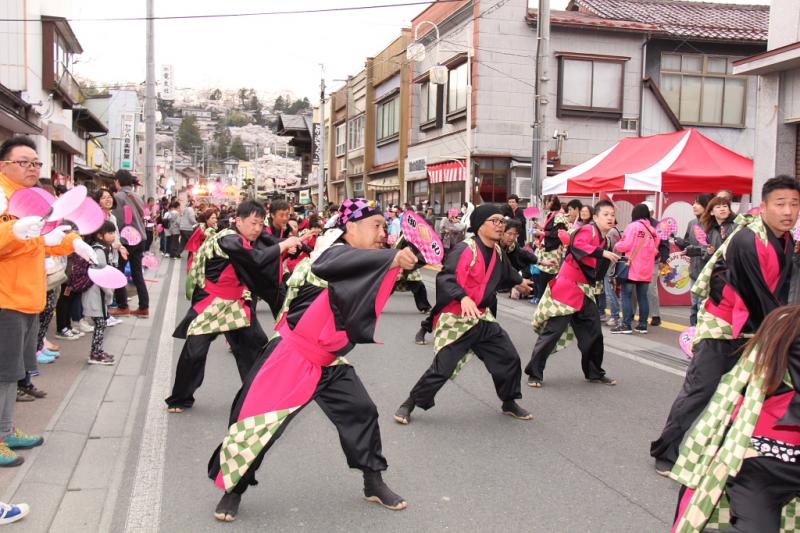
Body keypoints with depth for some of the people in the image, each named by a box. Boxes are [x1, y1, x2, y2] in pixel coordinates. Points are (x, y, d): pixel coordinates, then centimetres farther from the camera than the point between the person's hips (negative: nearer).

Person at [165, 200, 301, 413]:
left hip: (237, 304, 7)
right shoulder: (227, 240, -23)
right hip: (210, 303, -7)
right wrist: (283, 245, -26)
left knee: (256, 346, 1)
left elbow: (266, 271, 0)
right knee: (194, 352, -7)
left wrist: (284, 250, -13)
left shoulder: (252, 242, 4)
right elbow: (258, 259, -36)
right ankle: (180, 399, 14)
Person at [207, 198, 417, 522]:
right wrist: (393, 258, -56)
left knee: (362, 412, 6)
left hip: (329, 362, 8)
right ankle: (233, 489, 19)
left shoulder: (367, 263, 6)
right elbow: (340, 264, -44)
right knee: (258, 421, -2)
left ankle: (374, 484, 24)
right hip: (292, 356, -8)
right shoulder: (333, 253, -20)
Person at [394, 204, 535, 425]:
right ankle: (409, 405, 9)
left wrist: (519, 281, 48)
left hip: (482, 318, 8)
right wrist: (463, 297, -46)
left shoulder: (498, 253, 7)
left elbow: (506, 273, 31)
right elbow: (445, 277, -31)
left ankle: (509, 403, 32)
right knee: (442, 368, -9)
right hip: (455, 318, -7)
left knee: (509, 358, 10)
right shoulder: (465, 250, -19)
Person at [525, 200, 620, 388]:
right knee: (553, 331, -8)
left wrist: (613, 259, 11)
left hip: (584, 291, 9)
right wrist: (602, 253, -34)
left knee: (593, 332, 11)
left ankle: (594, 373, 26)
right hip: (567, 287, -9)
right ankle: (534, 373, 1)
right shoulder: (589, 230, -10)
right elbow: (577, 245, -32)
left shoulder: (603, 241, 15)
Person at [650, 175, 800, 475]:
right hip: (720, 326, -8)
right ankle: (667, 453, 3)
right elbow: (758, 296, -22)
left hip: (752, 329, 9)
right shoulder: (747, 241, -25)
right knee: (701, 389, -8)